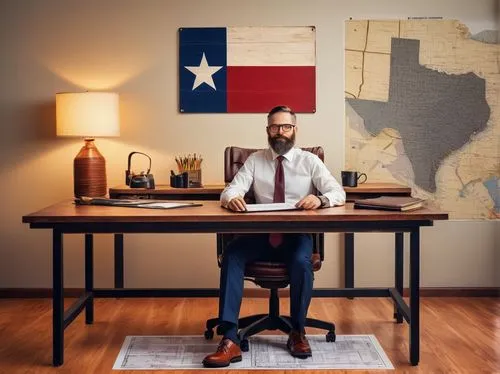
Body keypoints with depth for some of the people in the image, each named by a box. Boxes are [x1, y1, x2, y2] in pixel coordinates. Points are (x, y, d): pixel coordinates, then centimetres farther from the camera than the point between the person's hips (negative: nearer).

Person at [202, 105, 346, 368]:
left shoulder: (310, 161, 4)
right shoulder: (255, 160, 8)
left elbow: (339, 193, -5)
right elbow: (229, 191, -3)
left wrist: (320, 199, -29)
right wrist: (232, 198, -29)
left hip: (297, 235, -1)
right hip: (261, 235, 1)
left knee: (301, 262, -34)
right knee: (231, 254, -28)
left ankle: (297, 332, -8)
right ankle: (230, 340, -32)